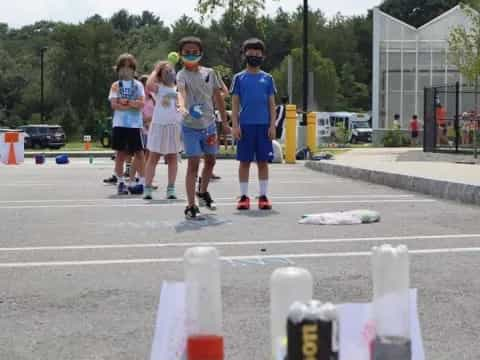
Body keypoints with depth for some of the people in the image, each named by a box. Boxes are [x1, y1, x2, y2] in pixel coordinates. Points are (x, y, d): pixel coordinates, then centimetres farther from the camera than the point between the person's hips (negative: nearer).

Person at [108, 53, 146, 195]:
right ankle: (121, 183, 10)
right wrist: (133, 104, -9)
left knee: (139, 152, 0)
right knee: (120, 153, 4)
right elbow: (114, 104, -5)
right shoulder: (116, 85, 8)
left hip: (135, 124, 0)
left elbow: (141, 103, -5)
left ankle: (142, 182, 5)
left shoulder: (138, 85, 8)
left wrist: (125, 102, -11)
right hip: (120, 124, 1)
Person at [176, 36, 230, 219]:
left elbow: (218, 97, 12)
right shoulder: (182, 75, -11)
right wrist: (182, 107, -54)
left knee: (210, 161, 17)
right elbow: (181, 91, -33)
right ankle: (191, 206, -6)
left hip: (209, 124, 5)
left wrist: (224, 122, 12)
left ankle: (203, 192, 41)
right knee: (193, 163, -9)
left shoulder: (210, 73, 5)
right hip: (190, 126, -5)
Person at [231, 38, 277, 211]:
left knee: (263, 161, 3)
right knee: (245, 161, 3)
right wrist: (235, 125, -5)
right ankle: (244, 196, 9)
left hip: (263, 125, 1)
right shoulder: (239, 78, 5)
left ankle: (263, 196, 8)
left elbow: (271, 104, 8)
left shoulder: (267, 78, 9)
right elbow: (235, 103, 4)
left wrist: (272, 125, -1)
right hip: (245, 125, -1)